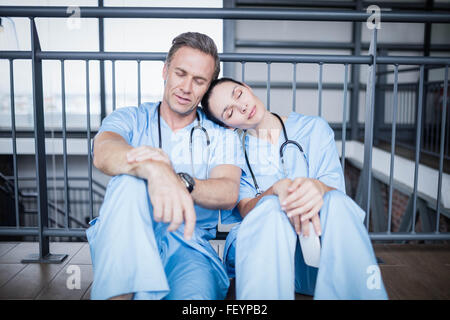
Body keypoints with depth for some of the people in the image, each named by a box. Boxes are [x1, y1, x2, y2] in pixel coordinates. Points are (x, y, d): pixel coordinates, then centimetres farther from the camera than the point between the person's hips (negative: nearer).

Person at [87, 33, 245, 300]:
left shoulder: (220, 136, 10)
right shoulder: (130, 119, 9)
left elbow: (229, 194, -9)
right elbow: (103, 153, -16)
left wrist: (180, 182, -31)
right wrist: (155, 171, -39)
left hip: (187, 247, -1)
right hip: (125, 247, 2)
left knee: (196, 294, -36)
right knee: (131, 178, -30)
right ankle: (118, 293, -29)